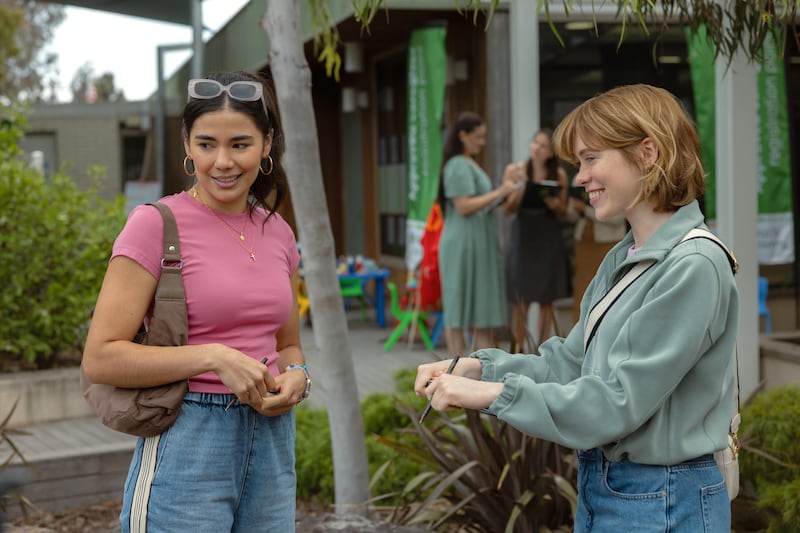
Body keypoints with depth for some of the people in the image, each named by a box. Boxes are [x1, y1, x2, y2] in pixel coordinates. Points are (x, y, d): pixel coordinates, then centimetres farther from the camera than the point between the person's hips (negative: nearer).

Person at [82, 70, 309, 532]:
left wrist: (296, 378, -3)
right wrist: (215, 357, -20)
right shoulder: (155, 224, -10)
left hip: (274, 440, 6)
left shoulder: (278, 233, 7)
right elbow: (101, 358, -13)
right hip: (188, 443, -5)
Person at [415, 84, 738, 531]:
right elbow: (569, 362, 8)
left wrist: (491, 393, -21)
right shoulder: (622, 259, 7)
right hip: (599, 486, 8)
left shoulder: (694, 267, -20)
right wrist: (476, 367, -6)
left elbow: (617, 402, -22)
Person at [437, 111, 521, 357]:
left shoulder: (471, 165, 19)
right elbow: (464, 206, -19)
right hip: (463, 244, -10)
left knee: (481, 308, 8)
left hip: (479, 245, 10)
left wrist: (505, 185, 14)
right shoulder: (458, 166, -12)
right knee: (460, 308, -6)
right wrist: (500, 192, -18)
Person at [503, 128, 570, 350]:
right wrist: (519, 189, -17)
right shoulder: (518, 170, 0)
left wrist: (555, 204, -11)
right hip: (523, 237, -1)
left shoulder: (559, 174, 2)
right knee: (521, 300, -5)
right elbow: (507, 209, 0)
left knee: (546, 300, 4)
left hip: (548, 239, 1)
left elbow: (562, 211, 10)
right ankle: (517, 350, 1)